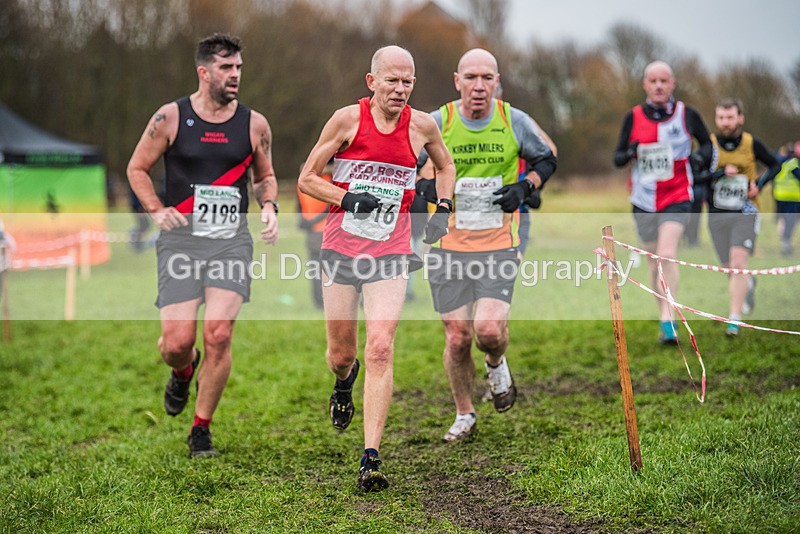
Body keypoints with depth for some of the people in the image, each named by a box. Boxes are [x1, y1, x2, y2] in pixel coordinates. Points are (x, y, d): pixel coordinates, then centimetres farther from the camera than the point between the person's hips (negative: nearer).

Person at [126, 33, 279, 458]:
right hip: (181, 238, -1)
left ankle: (201, 429, 6)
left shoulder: (254, 124, 5)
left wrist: (268, 206, 0)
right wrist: (157, 210, -8)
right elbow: (137, 168, 8)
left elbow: (264, 176, 21)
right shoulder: (171, 117, -1)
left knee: (218, 334, -13)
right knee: (177, 342, -7)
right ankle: (183, 371, 34)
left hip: (232, 239, 1)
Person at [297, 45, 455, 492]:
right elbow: (307, 179, 1)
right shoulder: (348, 119, -5)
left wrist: (443, 210, 7)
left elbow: (446, 165, 23)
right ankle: (344, 384, 49)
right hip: (341, 248, 0)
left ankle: (371, 459, -14)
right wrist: (348, 198, -16)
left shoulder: (422, 125, 2)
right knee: (341, 354, 9)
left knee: (380, 351, -14)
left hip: (391, 254, 0)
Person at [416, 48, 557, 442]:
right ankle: (464, 415, 25)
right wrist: (426, 187, -12)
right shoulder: (436, 123, -4)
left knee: (489, 329, -17)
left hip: (499, 245, 0)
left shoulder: (515, 121, -1)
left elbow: (546, 159, 15)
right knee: (457, 337, 2)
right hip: (448, 246, 1)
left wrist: (525, 187, -4)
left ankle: (496, 364, 21)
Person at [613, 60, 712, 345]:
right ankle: (665, 316, 27)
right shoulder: (633, 117, 0)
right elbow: (617, 157, 4)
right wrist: (629, 153, -19)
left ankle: (667, 322, -20)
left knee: (667, 256, -19)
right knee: (654, 260, 11)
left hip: (676, 197, -3)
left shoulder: (686, 114, -3)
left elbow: (707, 142, 12)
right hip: (643, 200, 3)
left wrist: (702, 156, -10)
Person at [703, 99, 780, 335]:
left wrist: (759, 184, -5)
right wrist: (721, 172, -25)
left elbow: (775, 165, 12)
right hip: (717, 215, 2)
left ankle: (734, 319, -15)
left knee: (738, 262, -17)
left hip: (745, 212, -2)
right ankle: (749, 283, 47)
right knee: (731, 268, 10)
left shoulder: (751, 143, -3)